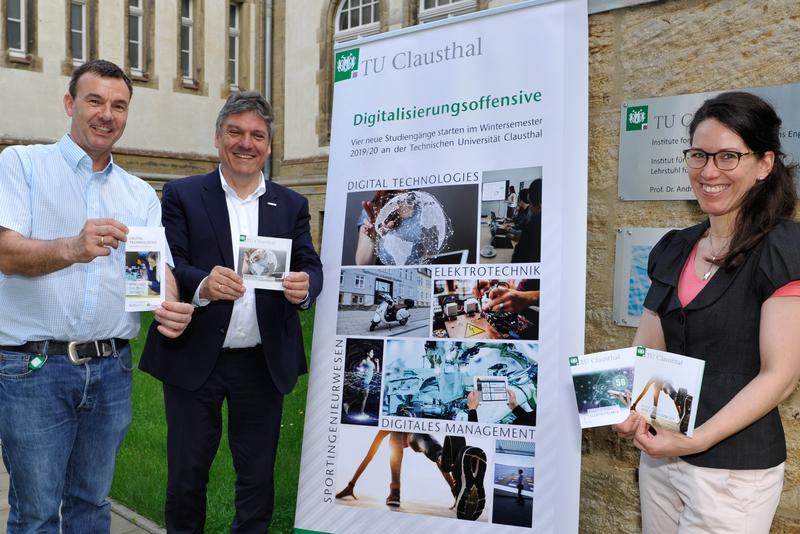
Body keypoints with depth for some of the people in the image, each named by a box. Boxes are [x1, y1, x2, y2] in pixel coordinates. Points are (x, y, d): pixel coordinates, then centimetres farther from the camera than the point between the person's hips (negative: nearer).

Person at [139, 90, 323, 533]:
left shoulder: (291, 205, 8)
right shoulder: (181, 195, 1)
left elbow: (311, 267, 2)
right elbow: (167, 264, -9)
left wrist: (304, 285, -22)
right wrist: (201, 285, -30)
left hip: (264, 362, 2)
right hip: (194, 359, -2)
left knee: (258, 475, 14)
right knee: (186, 473, 11)